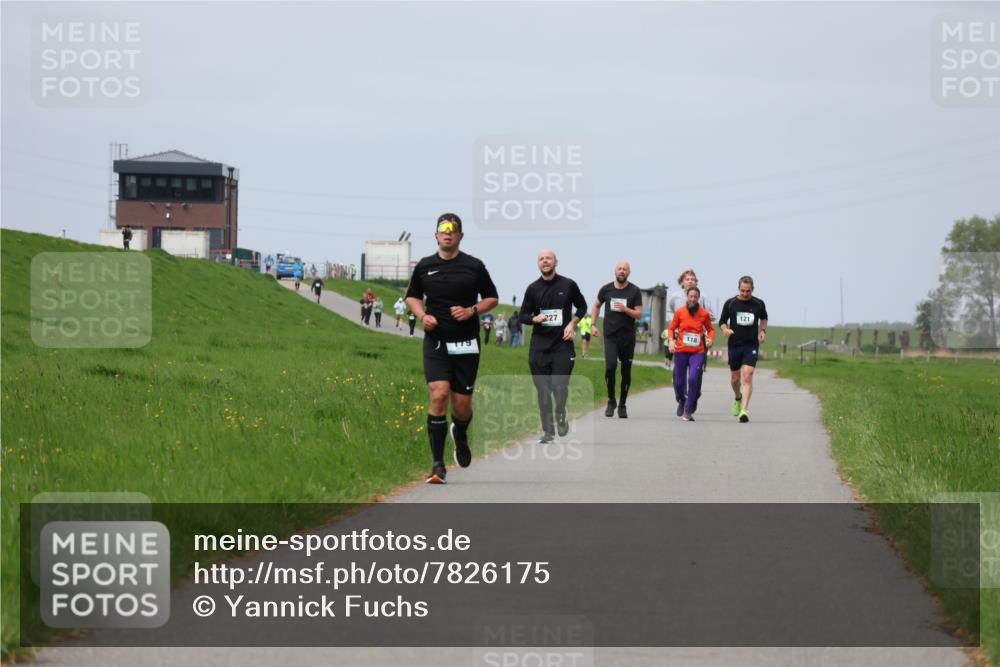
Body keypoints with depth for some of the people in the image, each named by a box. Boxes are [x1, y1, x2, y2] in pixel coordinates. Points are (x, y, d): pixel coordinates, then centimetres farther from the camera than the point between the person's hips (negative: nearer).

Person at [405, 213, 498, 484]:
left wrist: (471, 311, -9)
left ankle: (460, 435, 41)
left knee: (462, 405, 2)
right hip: (435, 341, 0)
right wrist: (422, 315, 0)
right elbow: (412, 296, 20)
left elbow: (492, 298, 10)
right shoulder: (424, 266, 6)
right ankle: (438, 464, -12)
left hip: (466, 344, 0)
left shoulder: (474, 266, 2)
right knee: (438, 395, -17)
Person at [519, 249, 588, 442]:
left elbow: (582, 306, 14)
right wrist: (535, 319, -13)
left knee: (560, 386, -11)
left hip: (562, 344, -2)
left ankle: (560, 415, 20)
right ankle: (548, 431, 8)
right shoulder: (533, 288, 5)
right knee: (543, 390, 0)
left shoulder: (568, 285, 1)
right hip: (539, 345, 2)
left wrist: (572, 324, -2)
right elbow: (522, 315, 9)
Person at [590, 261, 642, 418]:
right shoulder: (606, 289, 3)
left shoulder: (635, 291, -1)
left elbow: (639, 314, -4)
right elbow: (596, 306, 19)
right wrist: (593, 325, 10)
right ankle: (611, 400, 0)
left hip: (628, 337, 0)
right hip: (610, 336, 0)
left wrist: (626, 309, -21)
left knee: (626, 372, 5)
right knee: (610, 366, -18)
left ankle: (622, 405, 19)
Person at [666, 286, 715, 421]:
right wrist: (671, 340, -7)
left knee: (693, 379, -19)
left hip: (697, 352, -1)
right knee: (679, 382, 4)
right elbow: (671, 328, 10)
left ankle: (688, 412, -9)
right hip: (681, 351, 1)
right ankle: (681, 401, 38)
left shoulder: (704, 313, 0)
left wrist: (710, 339, -6)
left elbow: (710, 329, 14)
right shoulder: (679, 312, 1)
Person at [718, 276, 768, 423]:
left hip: (751, 346, -1)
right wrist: (725, 330, -14)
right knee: (735, 379, 11)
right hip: (734, 345, 1)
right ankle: (738, 398, 44)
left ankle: (744, 410, -21)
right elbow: (722, 321, 7)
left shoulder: (759, 304, 1)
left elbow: (764, 318, 22)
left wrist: (763, 331, 6)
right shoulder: (730, 303, -1)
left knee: (747, 376, -16)